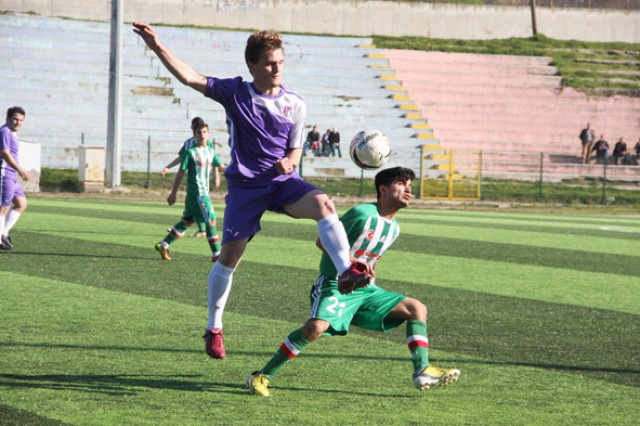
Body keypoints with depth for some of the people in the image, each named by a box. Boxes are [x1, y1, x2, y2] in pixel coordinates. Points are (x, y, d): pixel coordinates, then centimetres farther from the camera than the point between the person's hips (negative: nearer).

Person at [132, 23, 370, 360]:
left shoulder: (295, 104, 2)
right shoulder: (234, 92, -3)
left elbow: (295, 151, 9)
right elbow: (190, 78, -13)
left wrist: (289, 162, -16)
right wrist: (158, 48, -24)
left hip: (283, 181, 1)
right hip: (244, 184, -1)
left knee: (324, 205, -29)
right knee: (230, 255, -1)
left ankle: (346, 272, -38)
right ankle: (214, 328, 15)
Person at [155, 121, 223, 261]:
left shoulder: (211, 151, 10)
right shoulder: (190, 152, -9)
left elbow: (219, 165, 22)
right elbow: (181, 173, -6)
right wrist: (173, 194, -5)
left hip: (204, 191, 8)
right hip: (196, 192, -8)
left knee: (187, 221, 14)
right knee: (211, 220, -9)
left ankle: (163, 245, 23)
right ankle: (216, 254, -4)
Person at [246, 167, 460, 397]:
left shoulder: (394, 227, 10)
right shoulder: (363, 214, -15)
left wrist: (373, 281, 9)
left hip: (364, 289, 9)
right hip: (335, 285, -9)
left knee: (417, 308, 3)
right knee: (317, 326, -34)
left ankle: (423, 371, -3)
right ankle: (261, 376, -23)